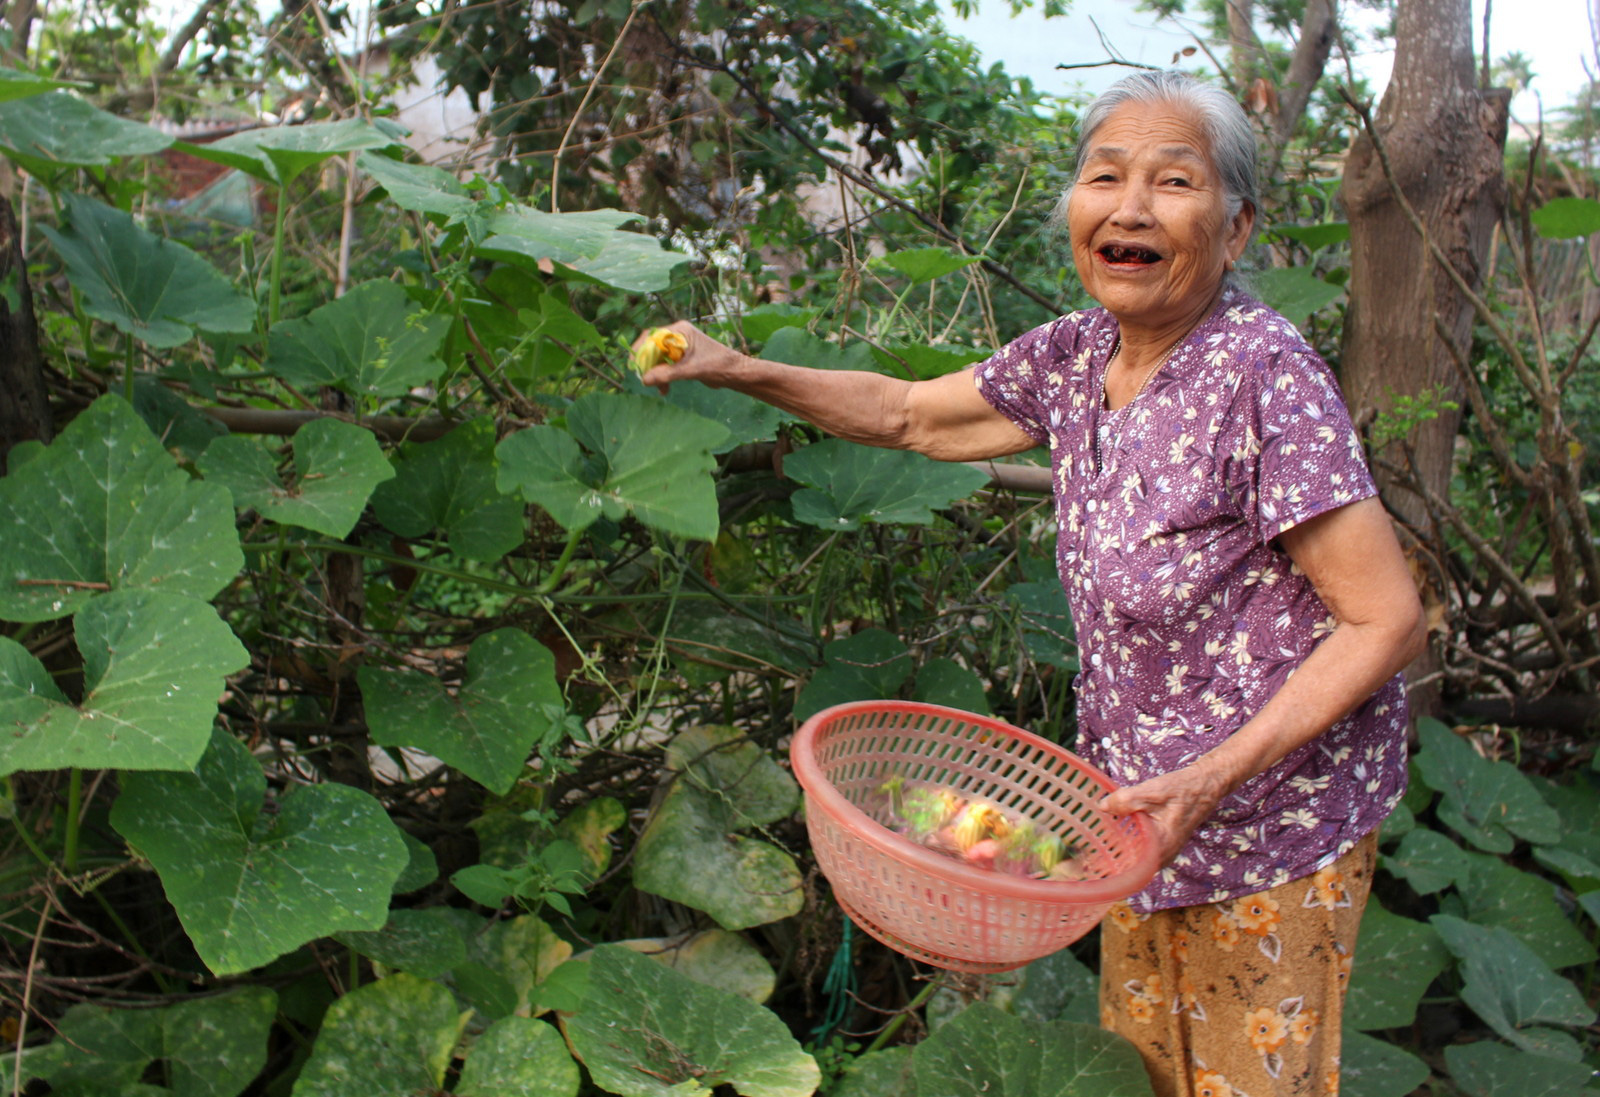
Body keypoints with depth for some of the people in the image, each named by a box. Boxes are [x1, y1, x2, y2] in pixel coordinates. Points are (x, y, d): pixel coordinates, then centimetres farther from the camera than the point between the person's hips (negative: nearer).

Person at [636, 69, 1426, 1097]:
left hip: (1269, 814, -6)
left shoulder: (1266, 374, -25)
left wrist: (1212, 778, -28)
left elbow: (1388, 622, -23)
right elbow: (911, 415, 10)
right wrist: (737, 369, 1)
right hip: (1150, 797, 6)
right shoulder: (1075, 356, -4)